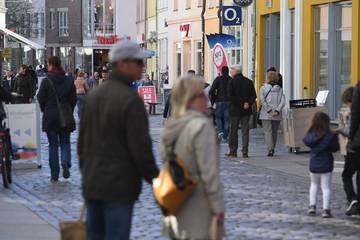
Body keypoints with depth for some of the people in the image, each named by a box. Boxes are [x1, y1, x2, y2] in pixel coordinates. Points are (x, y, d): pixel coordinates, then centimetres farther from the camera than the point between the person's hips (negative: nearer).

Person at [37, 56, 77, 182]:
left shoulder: (46, 81, -10)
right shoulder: (69, 81, 0)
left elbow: (41, 99, -6)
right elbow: (73, 99, 2)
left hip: (50, 116, -2)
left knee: (53, 145, 6)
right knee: (65, 142, 12)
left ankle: (54, 175, 6)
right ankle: (65, 162, -18)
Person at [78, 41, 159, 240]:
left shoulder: (93, 95, 10)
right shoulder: (131, 100, -15)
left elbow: (82, 140, 16)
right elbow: (141, 148, -16)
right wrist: (156, 180, -6)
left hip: (91, 185, 8)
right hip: (119, 186, -7)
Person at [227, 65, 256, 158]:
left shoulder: (232, 82, -7)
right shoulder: (249, 82, 7)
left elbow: (230, 96, -14)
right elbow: (254, 95, 3)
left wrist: (238, 105, -8)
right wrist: (248, 103, -5)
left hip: (235, 110, -4)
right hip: (246, 110, 4)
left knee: (233, 131, 6)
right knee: (245, 131, 5)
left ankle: (233, 151, 9)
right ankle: (245, 152, 1)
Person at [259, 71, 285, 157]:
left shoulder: (263, 88, -1)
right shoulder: (280, 89, 6)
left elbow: (262, 101, -12)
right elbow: (283, 101, -4)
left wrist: (269, 111, -12)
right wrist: (277, 111, -8)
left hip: (266, 114, -3)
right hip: (277, 115, 3)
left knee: (268, 131, -4)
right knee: (274, 132, 15)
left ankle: (271, 149, -20)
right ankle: (272, 150, 19)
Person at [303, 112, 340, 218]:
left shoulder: (310, 135, -7)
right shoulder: (330, 136, -15)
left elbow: (306, 141, 13)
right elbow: (335, 148, -6)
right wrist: (335, 137, 6)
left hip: (313, 165, 3)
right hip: (326, 166, -3)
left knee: (314, 184, 23)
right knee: (326, 187, 3)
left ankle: (312, 206, 17)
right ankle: (326, 209, -5)